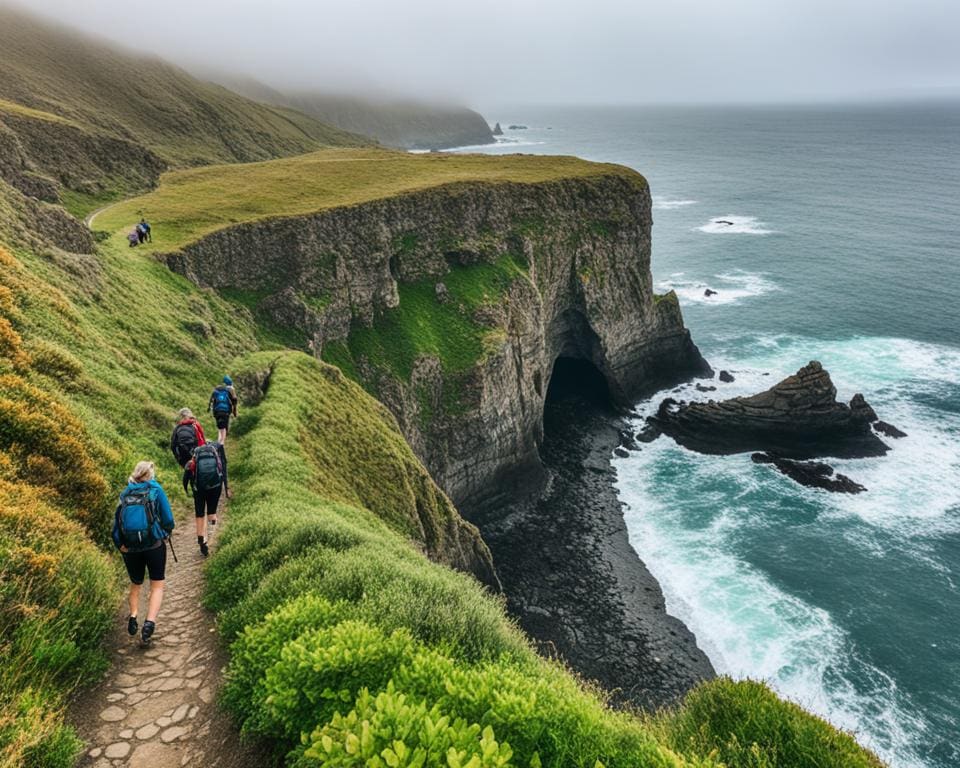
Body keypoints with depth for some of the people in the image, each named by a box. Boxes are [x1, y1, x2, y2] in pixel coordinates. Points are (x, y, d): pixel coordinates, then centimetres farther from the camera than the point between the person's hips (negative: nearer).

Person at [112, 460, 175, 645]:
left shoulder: (125, 494, 9)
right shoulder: (156, 489, -1)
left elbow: (116, 522, 4)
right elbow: (168, 519, -3)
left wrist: (121, 545, 10)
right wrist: (166, 535, 15)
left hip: (130, 548, 3)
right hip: (154, 545, -3)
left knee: (135, 585, 25)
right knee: (157, 586, 6)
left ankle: (133, 617, 10)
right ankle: (150, 622, -12)